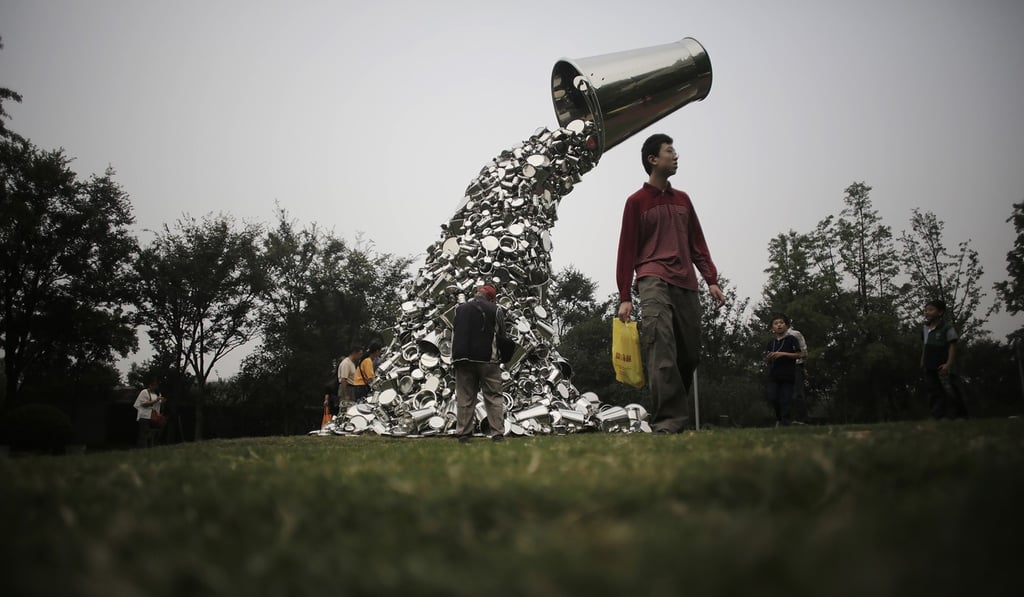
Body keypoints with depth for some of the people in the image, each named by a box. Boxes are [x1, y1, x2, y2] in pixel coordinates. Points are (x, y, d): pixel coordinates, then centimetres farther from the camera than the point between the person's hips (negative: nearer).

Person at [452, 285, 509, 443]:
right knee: (494, 397, 2)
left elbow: (454, 335, 14)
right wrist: (499, 356, 16)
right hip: (488, 359, -3)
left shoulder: (459, 309, 13)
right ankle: (498, 433, -3)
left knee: (464, 398, 5)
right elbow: (501, 337, 1)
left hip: (462, 359, 3)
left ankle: (463, 434, 2)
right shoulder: (496, 311, 1)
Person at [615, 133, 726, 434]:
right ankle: (669, 421, -22)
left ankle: (675, 417, 15)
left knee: (690, 354, 2)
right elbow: (627, 250, 3)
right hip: (654, 282, -5)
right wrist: (625, 297, -4)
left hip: (686, 285, 6)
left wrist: (711, 279, 8)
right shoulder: (637, 201, 7)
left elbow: (697, 243, 21)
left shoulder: (683, 199, 21)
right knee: (662, 350, -19)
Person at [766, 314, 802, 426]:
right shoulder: (771, 342, 15)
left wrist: (783, 354, -16)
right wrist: (768, 358, -2)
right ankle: (778, 418, 18)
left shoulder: (791, 339, 0)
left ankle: (785, 420, 4)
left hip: (787, 375, -4)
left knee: (785, 399, -4)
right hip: (773, 375, 4)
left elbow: (798, 354, -5)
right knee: (773, 398, -3)